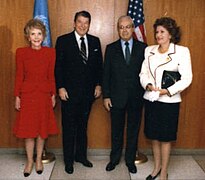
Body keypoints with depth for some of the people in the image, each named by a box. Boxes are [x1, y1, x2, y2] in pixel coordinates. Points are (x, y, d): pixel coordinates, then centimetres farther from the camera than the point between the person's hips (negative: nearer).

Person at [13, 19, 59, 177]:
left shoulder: (50, 52, -1)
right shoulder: (21, 52, -3)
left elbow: (51, 75, 3)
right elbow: (19, 76, 0)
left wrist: (53, 95, 3)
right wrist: (17, 96, -1)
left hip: (44, 94, 1)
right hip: (27, 95, -1)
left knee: (42, 129, 10)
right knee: (28, 129, 6)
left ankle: (39, 160, 28)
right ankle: (29, 161, 24)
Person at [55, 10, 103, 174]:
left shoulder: (95, 41, 7)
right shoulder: (63, 41, -4)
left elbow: (99, 65, 10)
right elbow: (58, 66, -6)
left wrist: (98, 85, 4)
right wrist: (61, 87, -11)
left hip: (88, 91, 3)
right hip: (69, 92, -3)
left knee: (83, 126, 14)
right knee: (69, 127, 7)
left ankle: (81, 155, 29)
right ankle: (69, 160, 20)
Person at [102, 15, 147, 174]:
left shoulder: (143, 48, 1)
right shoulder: (111, 48, 2)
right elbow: (106, 74, 0)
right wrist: (106, 96, -4)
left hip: (136, 98, 0)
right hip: (117, 97, 0)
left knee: (133, 130, 12)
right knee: (116, 131, 13)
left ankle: (130, 160, 29)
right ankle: (114, 159, 31)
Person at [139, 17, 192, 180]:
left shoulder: (182, 51, -6)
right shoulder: (149, 50, 7)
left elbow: (187, 78, -9)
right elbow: (143, 73, 9)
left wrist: (168, 91, -19)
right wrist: (148, 85, -11)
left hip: (169, 101, -4)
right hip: (150, 99, 4)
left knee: (165, 138, 6)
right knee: (154, 136, 13)